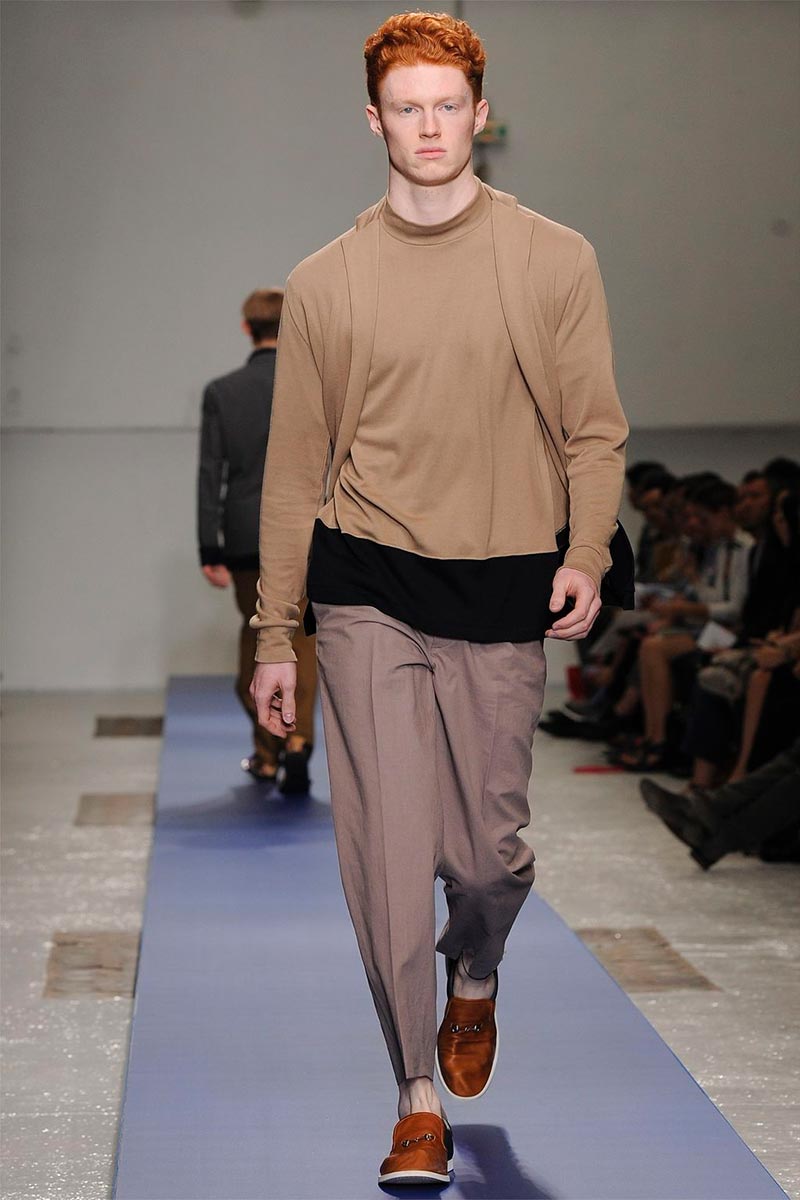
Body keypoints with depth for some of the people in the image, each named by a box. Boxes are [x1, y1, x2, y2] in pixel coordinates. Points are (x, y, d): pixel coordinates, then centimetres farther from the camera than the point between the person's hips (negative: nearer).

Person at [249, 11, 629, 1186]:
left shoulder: (555, 261, 4)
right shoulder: (325, 283, 6)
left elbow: (595, 430, 5)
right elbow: (295, 465, 10)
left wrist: (586, 554, -13)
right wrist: (274, 634, 8)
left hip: (502, 598, 0)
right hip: (366, 593, 0)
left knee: (490, 848, 4)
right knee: (387, 851, -5)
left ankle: (475, 978, 39)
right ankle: (418, 1101, 8)